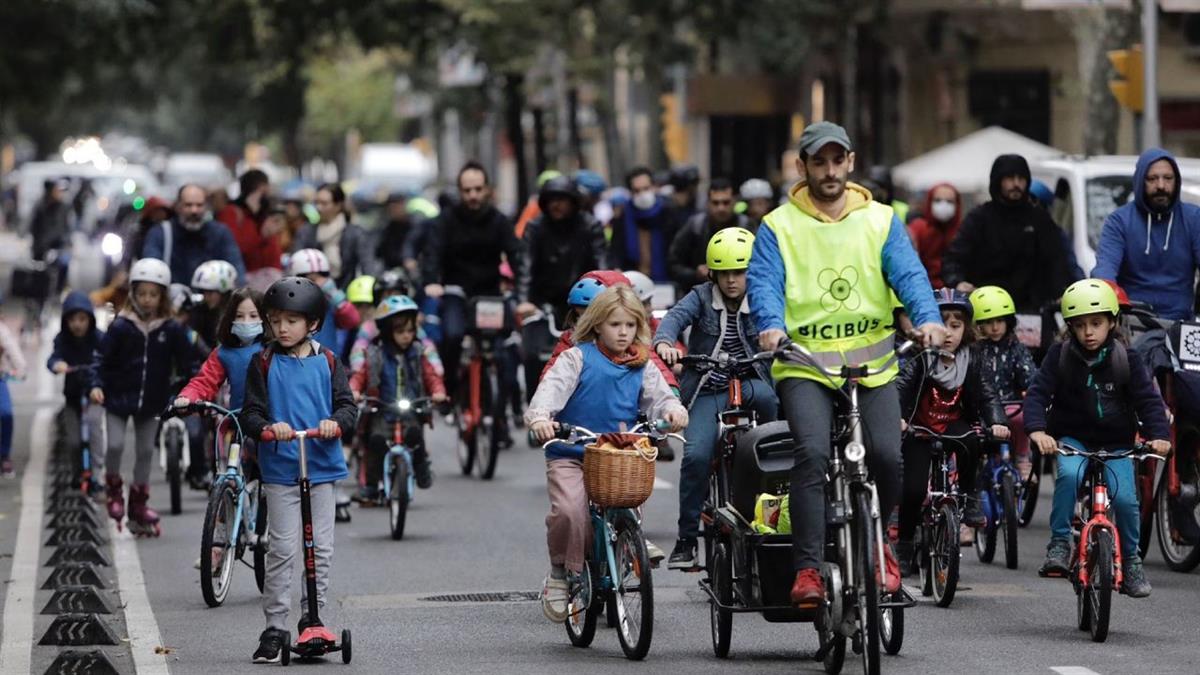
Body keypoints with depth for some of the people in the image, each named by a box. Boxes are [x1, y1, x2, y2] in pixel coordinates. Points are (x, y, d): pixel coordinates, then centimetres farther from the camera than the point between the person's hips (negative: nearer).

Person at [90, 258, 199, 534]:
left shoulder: (172, 330, -5)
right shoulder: (121, 327, -10)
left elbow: (187, 362, 1)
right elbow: (102, 358, -6)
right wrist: (97, 385, -19)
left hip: (151, 402, 2)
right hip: (119, 397, -2)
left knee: (145, 450, 9)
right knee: (115, 445, -12)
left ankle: (138, 504, 20)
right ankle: (113, 487, 14)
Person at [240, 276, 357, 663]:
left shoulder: (327, 363, 5)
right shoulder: (264, 363, 2)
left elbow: (347, 405, 3)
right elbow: (250, 413, -1)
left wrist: (336, 421, -20)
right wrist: (268, 426, -23)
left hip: (322, 467, 2)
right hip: (279, 469, -2)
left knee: (321, 547, 4)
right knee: (282, 549, -5)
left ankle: (312, 617, 17)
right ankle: (274, 627, -1)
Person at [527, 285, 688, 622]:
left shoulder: (642, 367, 12)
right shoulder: (577, 357, 0)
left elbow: (659, 395, 4)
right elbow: (553, 386, -14)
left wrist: (674, 410, -20)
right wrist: (540, 416, -34)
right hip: (570, 454, -3)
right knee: (568, 510, -25)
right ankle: (560, 573, -2)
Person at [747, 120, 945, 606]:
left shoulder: (880, 221, 11)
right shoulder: (779, 227, 6)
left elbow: (909, 274, -1)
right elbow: (764, 282, -6)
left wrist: (927, 318, -22)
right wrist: (771, 324, -28)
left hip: (872, 364, 2)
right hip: (804, 366, -2)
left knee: (887, 455, -17)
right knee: (813, 452, -25)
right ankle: (807, 568, -21)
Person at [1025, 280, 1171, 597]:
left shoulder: (1126, 359, -6)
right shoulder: (1060, 356, -8)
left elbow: (1148, 399, -10)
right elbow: (1037, 394, -15)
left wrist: (1159, 435, -28)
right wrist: (1037, 431, -33)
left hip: (1115, 444, 1)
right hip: (1072, 438, -1)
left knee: (1125, 498, -17)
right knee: (1069, 474, -33)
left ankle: (1130, 559, 7)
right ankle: (1059, 545, -21)